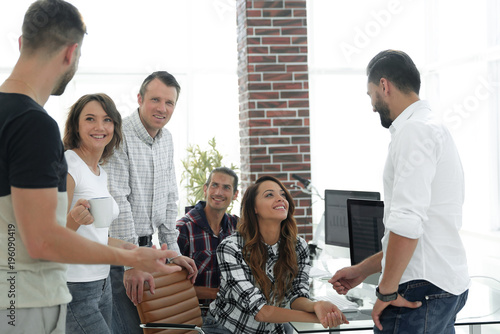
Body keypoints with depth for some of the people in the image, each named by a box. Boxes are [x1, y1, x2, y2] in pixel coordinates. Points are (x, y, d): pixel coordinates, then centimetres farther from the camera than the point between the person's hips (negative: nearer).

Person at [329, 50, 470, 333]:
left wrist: (387, 291, -13)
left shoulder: (414, 130, -12)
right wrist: (362, 270, 23)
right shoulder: (433, 127, 20)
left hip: (422, 289, -10)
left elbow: (407, 223, -23)